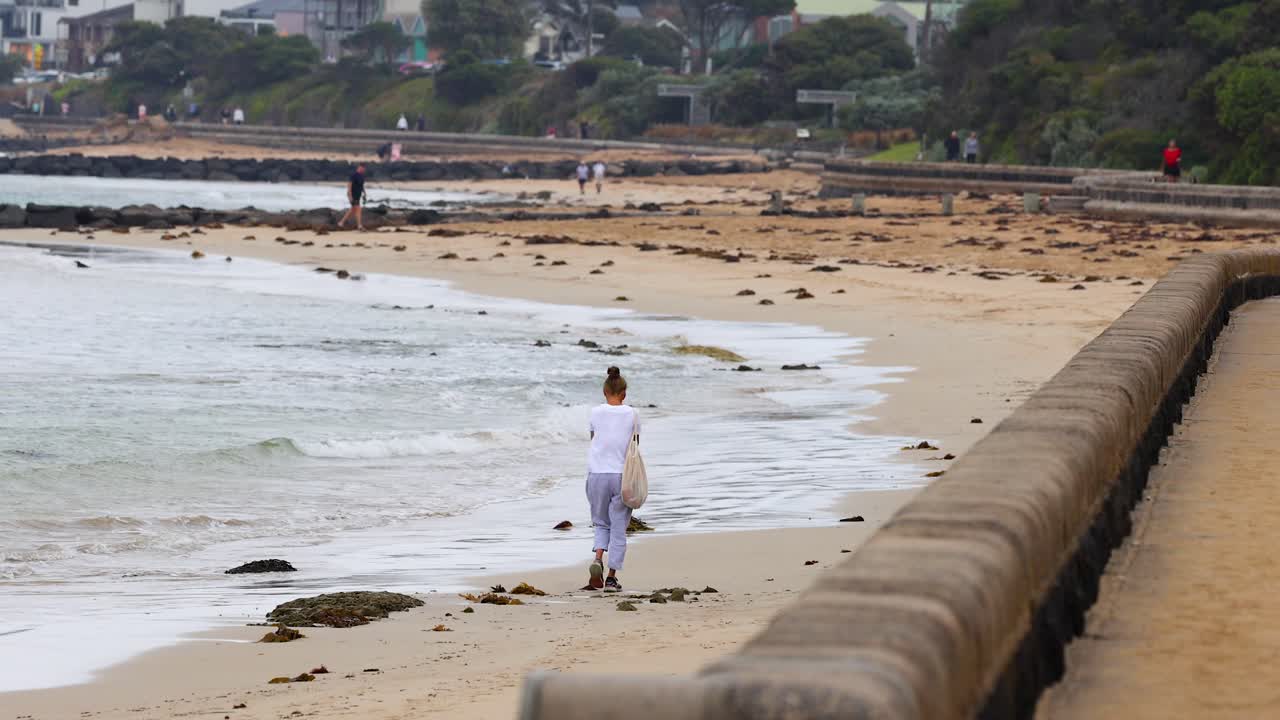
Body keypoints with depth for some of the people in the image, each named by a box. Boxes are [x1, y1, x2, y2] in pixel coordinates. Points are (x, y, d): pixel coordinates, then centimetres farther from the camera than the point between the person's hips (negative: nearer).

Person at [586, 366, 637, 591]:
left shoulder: (596, 412, 0)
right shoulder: (631, 414, -1)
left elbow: (593, 439, 4)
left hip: (597, 474, 1)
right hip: (622, 475, -1)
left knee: (601, 524, 16)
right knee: (619, 528, 8)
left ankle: (598, 558, -11)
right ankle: (612, 576, 6)